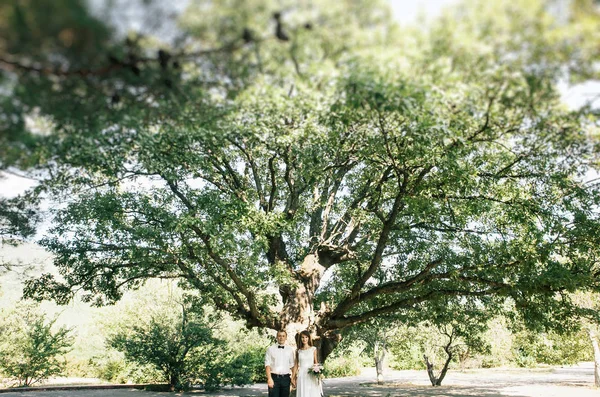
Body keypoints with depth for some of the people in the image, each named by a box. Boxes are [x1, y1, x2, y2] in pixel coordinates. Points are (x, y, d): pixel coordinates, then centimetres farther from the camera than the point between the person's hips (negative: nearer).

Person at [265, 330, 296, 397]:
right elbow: (267, 364, -4)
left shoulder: (290, 349, 8)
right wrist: (269, 378, -13)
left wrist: (293, 378, 0)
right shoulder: (270, 349, 1)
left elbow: (292, 365, 8)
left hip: (286, 378, 2)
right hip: (274, 378, -2)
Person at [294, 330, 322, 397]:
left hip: (311, 376, -1)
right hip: (301, 376, 1)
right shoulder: (298, 351, 6)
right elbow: (296, 365, 9)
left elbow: (316, 363, 6)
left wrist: (318, 376, -3)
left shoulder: (313, 349, 3)